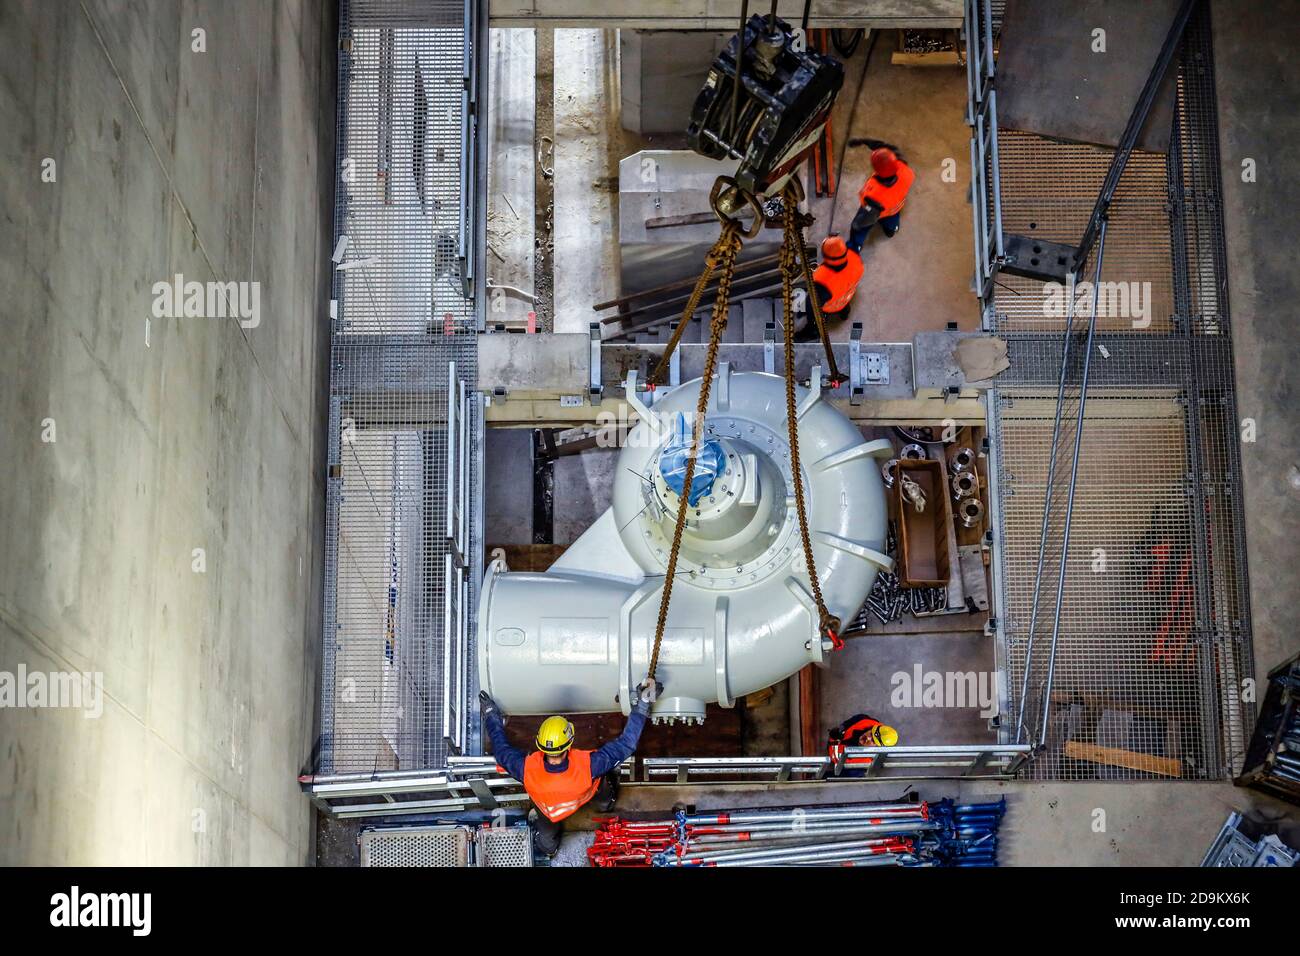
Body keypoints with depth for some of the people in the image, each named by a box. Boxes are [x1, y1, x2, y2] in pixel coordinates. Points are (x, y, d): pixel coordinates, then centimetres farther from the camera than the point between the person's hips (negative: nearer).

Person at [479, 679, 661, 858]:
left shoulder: (527, 769, -44)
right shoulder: (587, 765, -48)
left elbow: (502, 750, -21)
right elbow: (626, 744, -37)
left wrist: (491, 715, -6)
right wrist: (643, 705, -30)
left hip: (546, 809, 0)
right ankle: (606, 804, 51)